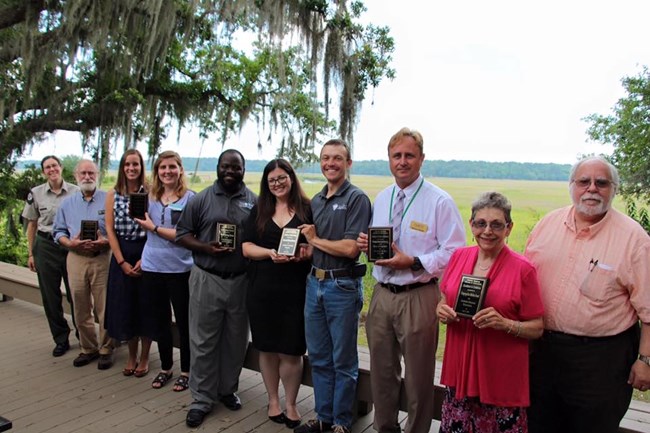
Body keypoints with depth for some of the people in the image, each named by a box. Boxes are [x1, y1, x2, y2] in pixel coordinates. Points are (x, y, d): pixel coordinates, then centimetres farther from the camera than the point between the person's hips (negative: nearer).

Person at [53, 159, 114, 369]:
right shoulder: (67, 203, 12)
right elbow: (58, 232, 13)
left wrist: (105, 242, -18)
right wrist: (70, 243, -7)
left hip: (102, 259, -3)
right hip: (76, 259, 4)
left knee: (104, 309, 0)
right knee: (81, 309, 10)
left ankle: (105, 350, 14)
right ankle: (88, 348, 25)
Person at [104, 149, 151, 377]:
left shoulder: (149, 192, -4)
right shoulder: (113, 194, 3)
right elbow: (110, 229, 0)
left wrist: (144, 260, -13)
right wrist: (122, 262, -6)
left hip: (145, 254, -2)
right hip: (121, 256, 2)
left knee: (144, 306, 5)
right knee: (124, 306, 8)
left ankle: (144, 357, 21)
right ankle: (131, 356, 26)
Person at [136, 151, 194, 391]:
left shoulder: (189, 198, -8)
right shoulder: (150, 197, 7)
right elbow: (147, 233, 17)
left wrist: (154, 228, -14)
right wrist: (145, 258, 1)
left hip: (180, 269, -5)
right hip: (152, 267, 5)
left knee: (184, 322, 8)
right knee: (159, 320, 17)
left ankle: (186, 371, 25)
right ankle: (165, 367, 34)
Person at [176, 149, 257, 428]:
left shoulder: (255, 202, 3)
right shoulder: (202, 199, 1)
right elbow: (182, 234, 2)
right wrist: (206, 248, -14)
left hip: (241, 280, 1)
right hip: (206, 279, -1)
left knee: (235, 341, 14)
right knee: (204, 342, 6)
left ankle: (228, 389, 34)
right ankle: (202, 399, 20)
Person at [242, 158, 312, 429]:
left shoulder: (307, 209, 1)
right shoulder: (258, 211, 8)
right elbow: (246, 248, 4)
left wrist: (304, 254, -19)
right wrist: (270, 253, -14)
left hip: (296, 291, -2)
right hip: (262, 290, 2)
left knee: (291, 351, 2)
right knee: (267, 348, 12)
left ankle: (291, 404, 24)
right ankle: (273, 401, 31)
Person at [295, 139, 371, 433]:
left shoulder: (356, 199, -10)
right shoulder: (316, 201, 12)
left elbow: (350, 248, -20)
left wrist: (315, 240, -7)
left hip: (343, 287, -7)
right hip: (315, 284, 7)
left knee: (343, 361, 8)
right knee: (318, 357, 16)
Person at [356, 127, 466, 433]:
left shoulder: (440, 201, -10)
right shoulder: (381, 199, 10)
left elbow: (454, 253, -14)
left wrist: (412, 262, -23)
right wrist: (365, 244, -2)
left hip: (418, 298, -5)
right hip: (381, 295, 6)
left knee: (418, 376, 10)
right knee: (382, 371, 19)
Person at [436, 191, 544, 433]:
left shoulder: (522, 269, -10)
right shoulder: (459, 256, 1)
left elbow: (537, 329, -4)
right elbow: (444, 301, 14)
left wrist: (505, 324, -21)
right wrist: (442, 310, -8)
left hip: (501, 375, -3)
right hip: (460, 367, 4)